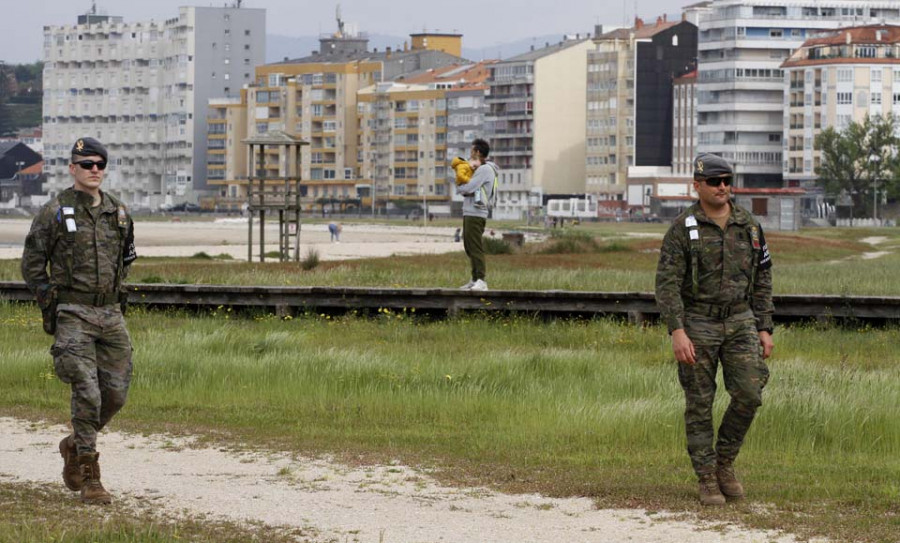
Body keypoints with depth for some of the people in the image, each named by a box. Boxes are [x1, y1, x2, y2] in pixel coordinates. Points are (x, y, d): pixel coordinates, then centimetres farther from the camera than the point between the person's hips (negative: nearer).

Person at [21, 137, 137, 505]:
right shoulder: (54, 213, -3)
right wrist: (49, 302, -5)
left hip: (111, 314, 5)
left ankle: (75, 445, 29)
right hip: (73, 316, -5)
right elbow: (32, 263, 1)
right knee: (87, 393, -12)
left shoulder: (118, 213, 10)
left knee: (115, 392, 5)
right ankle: (88, 477, -6)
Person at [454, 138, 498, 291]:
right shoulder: (480, 169, 21)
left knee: (475, 248, -13)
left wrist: (458, 188, 2)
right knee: (469, 247, 13)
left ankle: (481, 281, -17)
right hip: (469, 213, 10)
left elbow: (468, 188, -18)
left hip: (476, 214, -10)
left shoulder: (485, 169, -10)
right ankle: (475, 280, 17)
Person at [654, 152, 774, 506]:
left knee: (748, 394, -10)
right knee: (700, 405, 0)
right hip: (696, 326, -3)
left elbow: (762, 281, 11)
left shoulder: (749, 227, 4)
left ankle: (724, 462, 10)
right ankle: (708, 481, 9)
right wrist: (677, 332, -23)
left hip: (739, 323, 3)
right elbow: (667, 284, -13)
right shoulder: (682, 230, -8)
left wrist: (765, 329, 5)